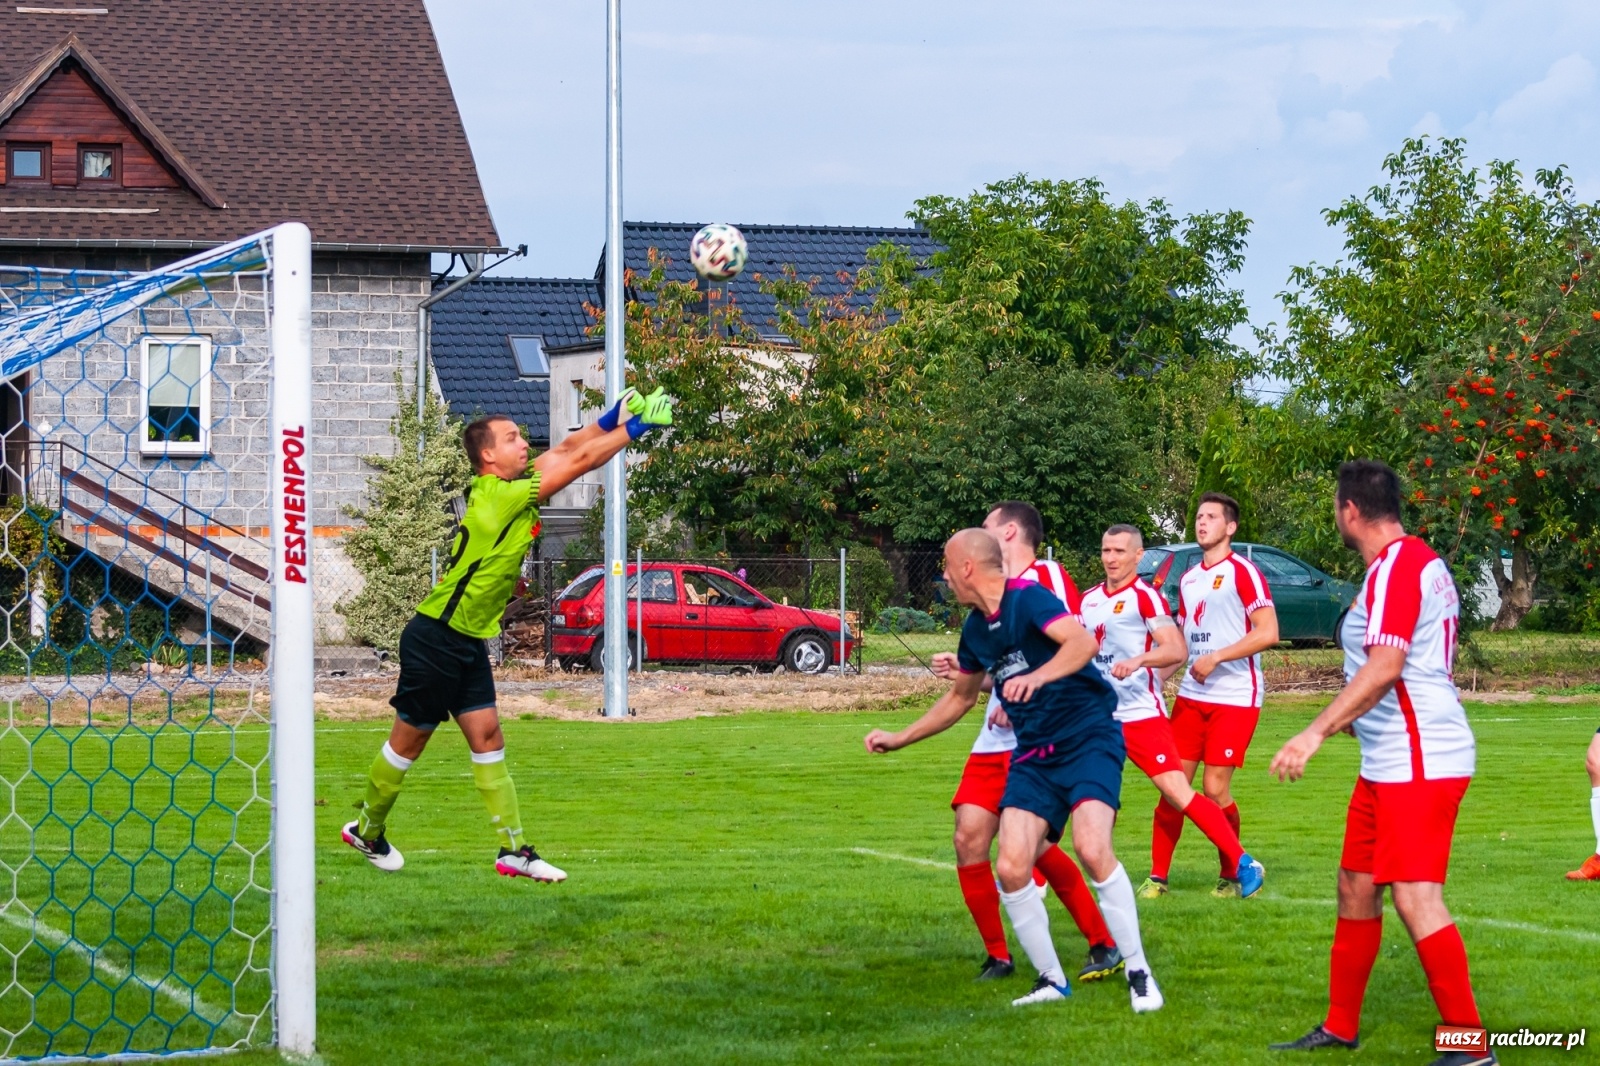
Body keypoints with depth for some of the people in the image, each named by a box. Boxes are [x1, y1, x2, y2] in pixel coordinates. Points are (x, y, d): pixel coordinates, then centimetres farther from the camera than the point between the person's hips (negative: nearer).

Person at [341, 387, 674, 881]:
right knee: (409, 740, 5)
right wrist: (633, 430, -15)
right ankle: (367, 832, 22)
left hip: (469, 645, 9)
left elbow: (565, 451, 8)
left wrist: (612, 418, -7)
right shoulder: (497, 497, -21)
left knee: (487, 737, 3)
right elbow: (578, 462, -20)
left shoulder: (511, 489, 5)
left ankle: (514, 852, 0)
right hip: (435, 640, -9)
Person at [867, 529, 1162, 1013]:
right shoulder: (976, 630, 13)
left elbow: (1083, 642, -29)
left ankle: (1139, 974, -14)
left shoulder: (1027, 598, -12)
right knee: (1011, 868, -9)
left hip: (1088, 738, -7)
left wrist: (1039, 676, -45)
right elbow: (960, 697, 31)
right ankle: (1052, 982, 7)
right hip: (1034, 755, 7)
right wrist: (900, 738, 35)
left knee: (1092, 848, -27)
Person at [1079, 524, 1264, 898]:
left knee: (1177, 793, -15)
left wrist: (1138, 660, -35)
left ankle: (1242, 865, -10)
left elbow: (1176, 650, -20)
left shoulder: (1145, 597, -8)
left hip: (1141, 715, -7)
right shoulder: (1089, 599, 12)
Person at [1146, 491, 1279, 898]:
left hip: (1235, 697, -6)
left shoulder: (1242, 572, -7)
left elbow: (1268, 633, -15)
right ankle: (1157, 876, 6)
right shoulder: (1188, 579, 15)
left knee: (1215, 788, -8)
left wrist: (1216, 657, -17)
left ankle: (1231, 877, 9)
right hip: (1191, 695, 6)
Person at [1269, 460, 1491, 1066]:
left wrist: (1316, 731, -33)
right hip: (1390, 761, 11)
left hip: (1419, 762, -11)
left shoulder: (1396, 566, -16)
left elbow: (1384, 665, -28)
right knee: (1355, 886, 15)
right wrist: (1354, 719, 38)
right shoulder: (1418, 561, 15)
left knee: (1415, 898, -14)